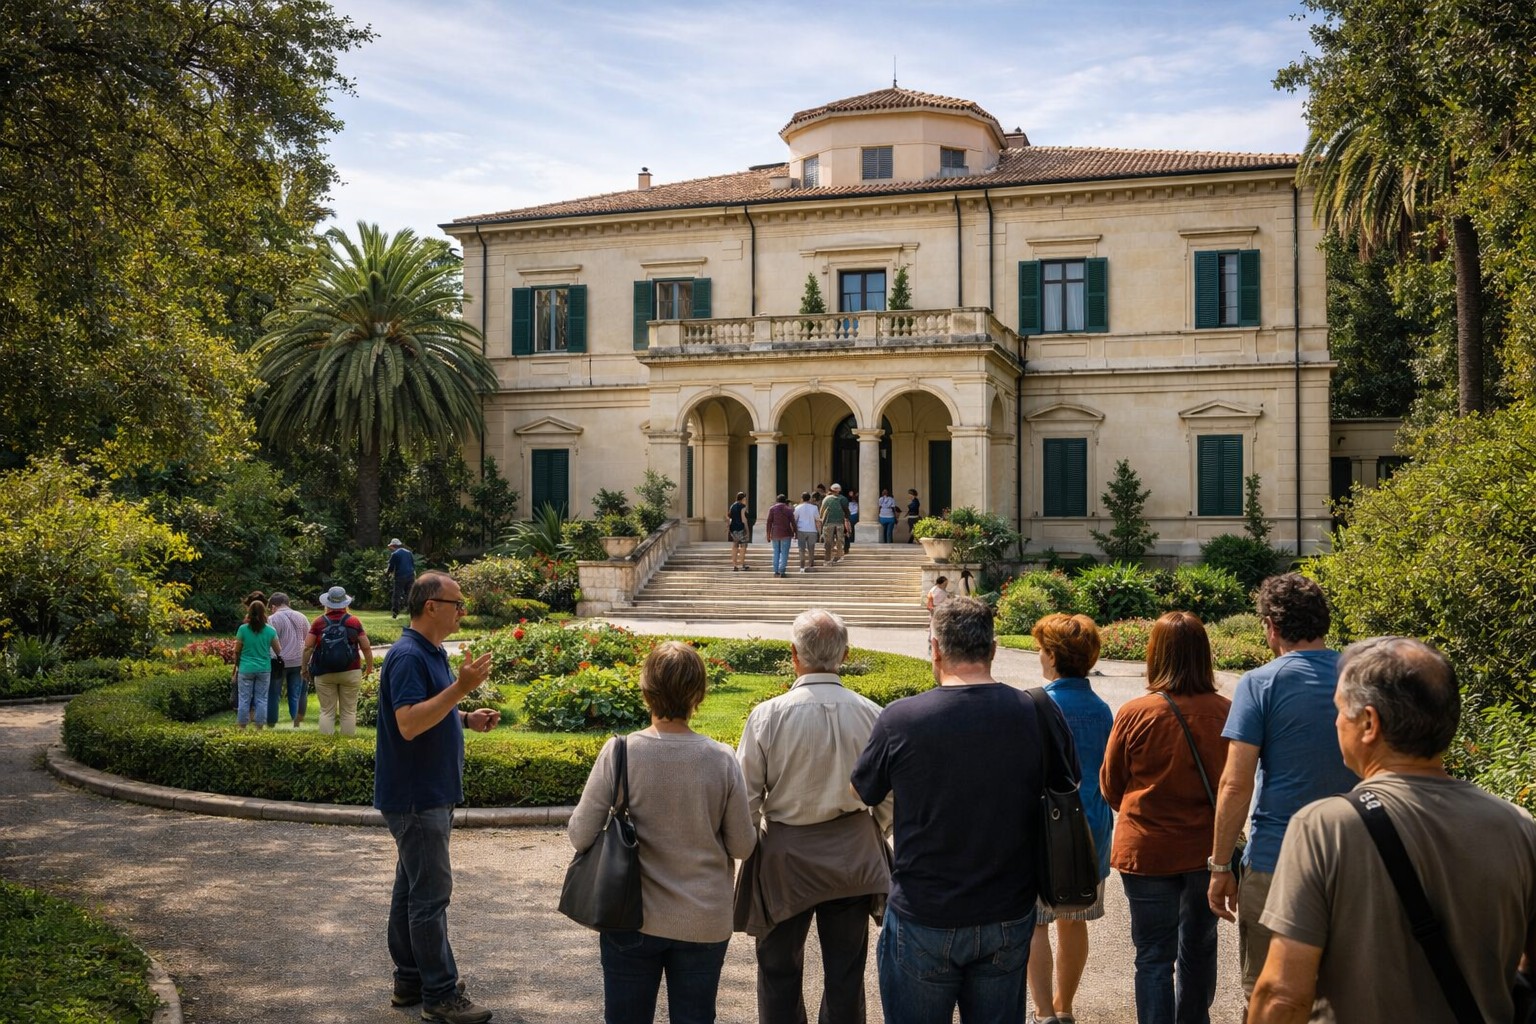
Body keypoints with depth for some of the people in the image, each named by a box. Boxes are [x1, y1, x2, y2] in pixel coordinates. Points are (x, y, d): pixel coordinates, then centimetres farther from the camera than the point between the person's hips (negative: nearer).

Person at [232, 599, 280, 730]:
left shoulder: (243, 629, -8)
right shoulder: (270, 631, -5)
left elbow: (237, 651, 0)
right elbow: (278, 650, 2)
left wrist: (237, 665, 17)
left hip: (246, 669, -1)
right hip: (264, 670, 1)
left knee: (244, 699, 8)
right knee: (261, 699, 8)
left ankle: (242, 727, 14)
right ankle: (259, 727, 10)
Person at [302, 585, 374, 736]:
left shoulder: (319, 622, 0)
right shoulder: (354, 622, -1)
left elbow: (308, 647, -1)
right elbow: (366, 647, 2)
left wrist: (304, 668, 11)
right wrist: (370, 666, 17)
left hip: (324, 674, 0)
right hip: (350, 673, 0)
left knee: (327, 711, 6)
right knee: (349, 712, 6)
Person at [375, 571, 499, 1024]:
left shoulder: (432, 654, 12)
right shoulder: (408, 656, -20)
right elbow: (409, 723, -29)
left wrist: (466, 719, 8)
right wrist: (461, 687, -32)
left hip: (429, 795, 10)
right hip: (416, 796, -10)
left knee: (412, 890, 16)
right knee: (430, 894, -4)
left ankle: (410, 981, 26)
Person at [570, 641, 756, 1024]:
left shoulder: (619, 753, -15)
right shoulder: (722, 760, -13)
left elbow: (581, 836, -11)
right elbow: (742, 846, -5)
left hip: (631, 919, 0)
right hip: (704, 922, 1)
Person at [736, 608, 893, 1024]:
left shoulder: (767, 716, -16)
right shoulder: (871, 715, -10)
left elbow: (746, 797, -9)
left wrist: (748, 846, 9)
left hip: (785, 854, -2)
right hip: (854, 855, 2)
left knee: (780, 972, 15)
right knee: (845, 974, 14)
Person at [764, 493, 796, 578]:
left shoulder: (772, 509, 2)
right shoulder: (788, 509, 1)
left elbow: (769, 522, -2)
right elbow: (793, 522, -2)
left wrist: (768, 534, 2)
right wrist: (795, 533, 9)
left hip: (775, 533, 2)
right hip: (785, 533, -2)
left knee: (776, 552, 12)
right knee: (784, 553, -1)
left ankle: (776, 571, 12)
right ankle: (782, 571, -9)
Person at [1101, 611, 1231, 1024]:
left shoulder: (1133, 714, -16)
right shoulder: (1226, 712, -11)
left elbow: (1110, 788, -2)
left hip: (1147, 851, -3)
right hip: (1207, 850, 3)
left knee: (1153, 956, 8)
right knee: (1198, 947, 22)